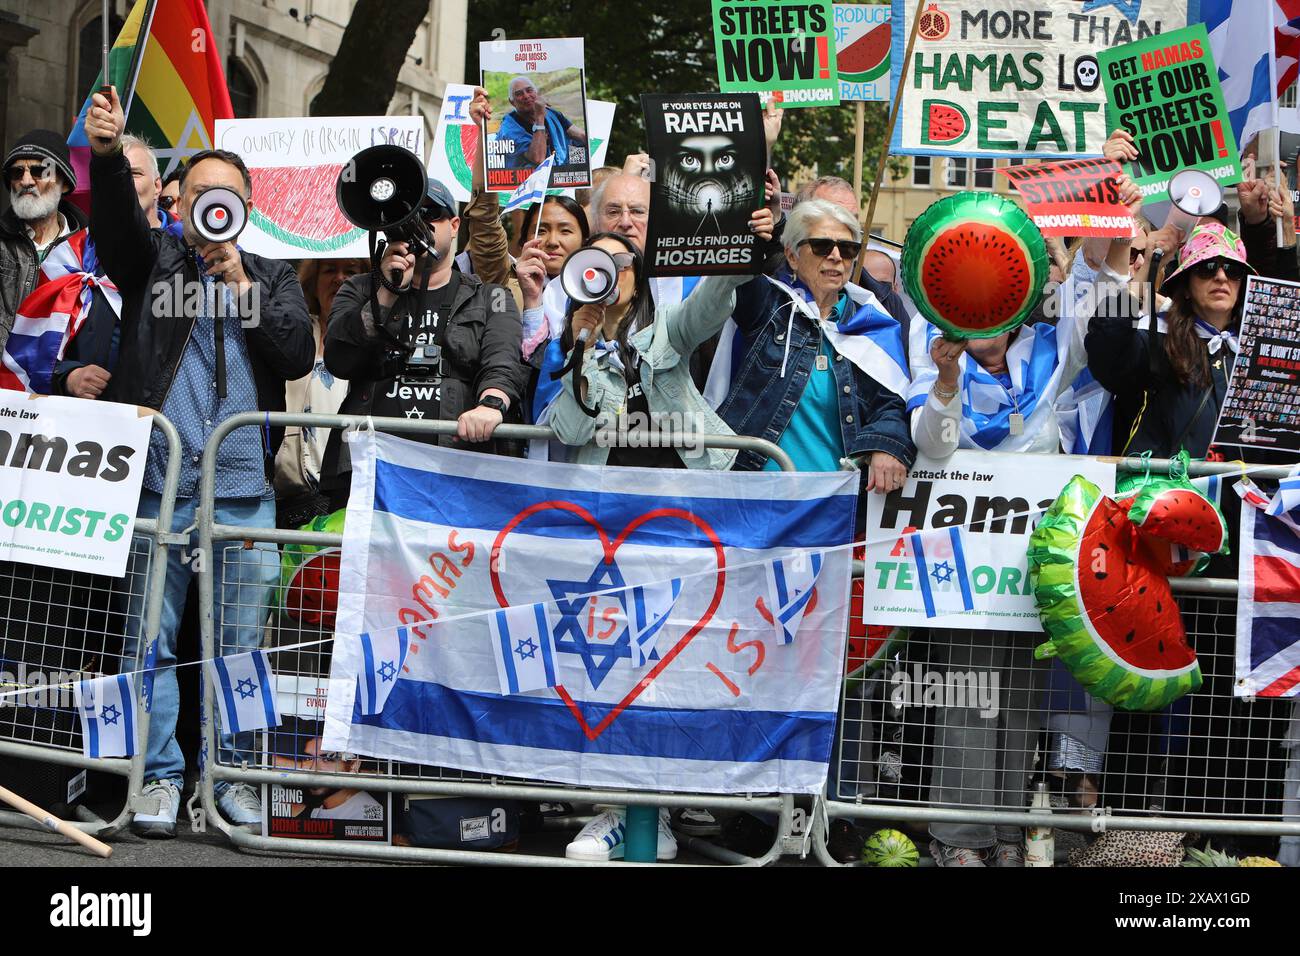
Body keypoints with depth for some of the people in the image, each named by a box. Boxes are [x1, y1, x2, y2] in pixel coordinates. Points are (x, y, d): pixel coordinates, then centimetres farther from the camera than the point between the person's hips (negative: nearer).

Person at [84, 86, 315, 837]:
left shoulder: (273, 278, 15)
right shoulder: (153, 258, 11)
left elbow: (300, 356, 0)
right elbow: (116, 217, -11)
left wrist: (241, 285, -7)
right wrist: (108, 152, -29)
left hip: (245, 492, 1)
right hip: (158, 484, -1)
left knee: (239, 645, 5)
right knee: (151, 639, 1)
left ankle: (231, 774, 15)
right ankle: (160, 776, 10)